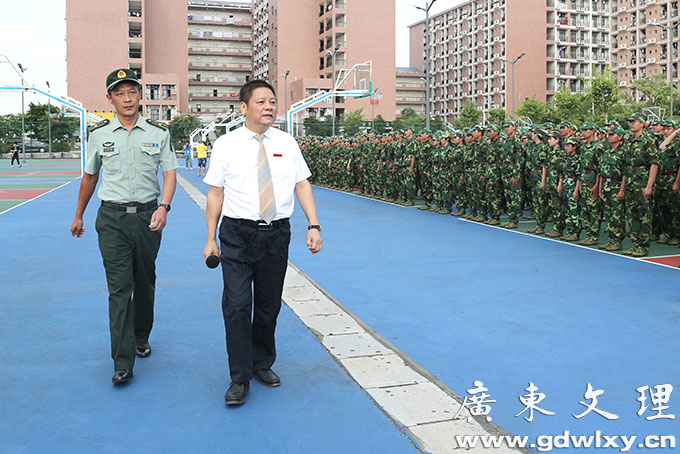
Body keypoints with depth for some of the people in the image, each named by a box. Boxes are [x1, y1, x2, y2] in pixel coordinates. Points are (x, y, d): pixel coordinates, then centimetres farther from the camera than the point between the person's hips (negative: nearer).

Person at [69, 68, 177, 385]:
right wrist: (78, 215, 22)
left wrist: (163, 207, -20)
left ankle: (141, 338, 34)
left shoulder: (159, 133, 3)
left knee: (145, 282, 12)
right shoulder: (99, 134, 5)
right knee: (119, 287, -7)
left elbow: (170, 172, -3)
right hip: (112, 218, -1)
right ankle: (123, 362, -5)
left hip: (148, 216, 1)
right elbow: (90, 176, 16)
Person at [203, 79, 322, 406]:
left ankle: (263, 364, 33)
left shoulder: (287, 144, 5)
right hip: (237, 235, -2)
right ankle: (240, 379, 5)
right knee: (237, 306, -7)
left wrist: (313, 225, -7)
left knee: (269, 306, 13)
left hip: (277, 234, 3)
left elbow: (302, 185, 4)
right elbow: (215, 193, 1)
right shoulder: (226, 145, -1)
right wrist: (211, 238, -1)